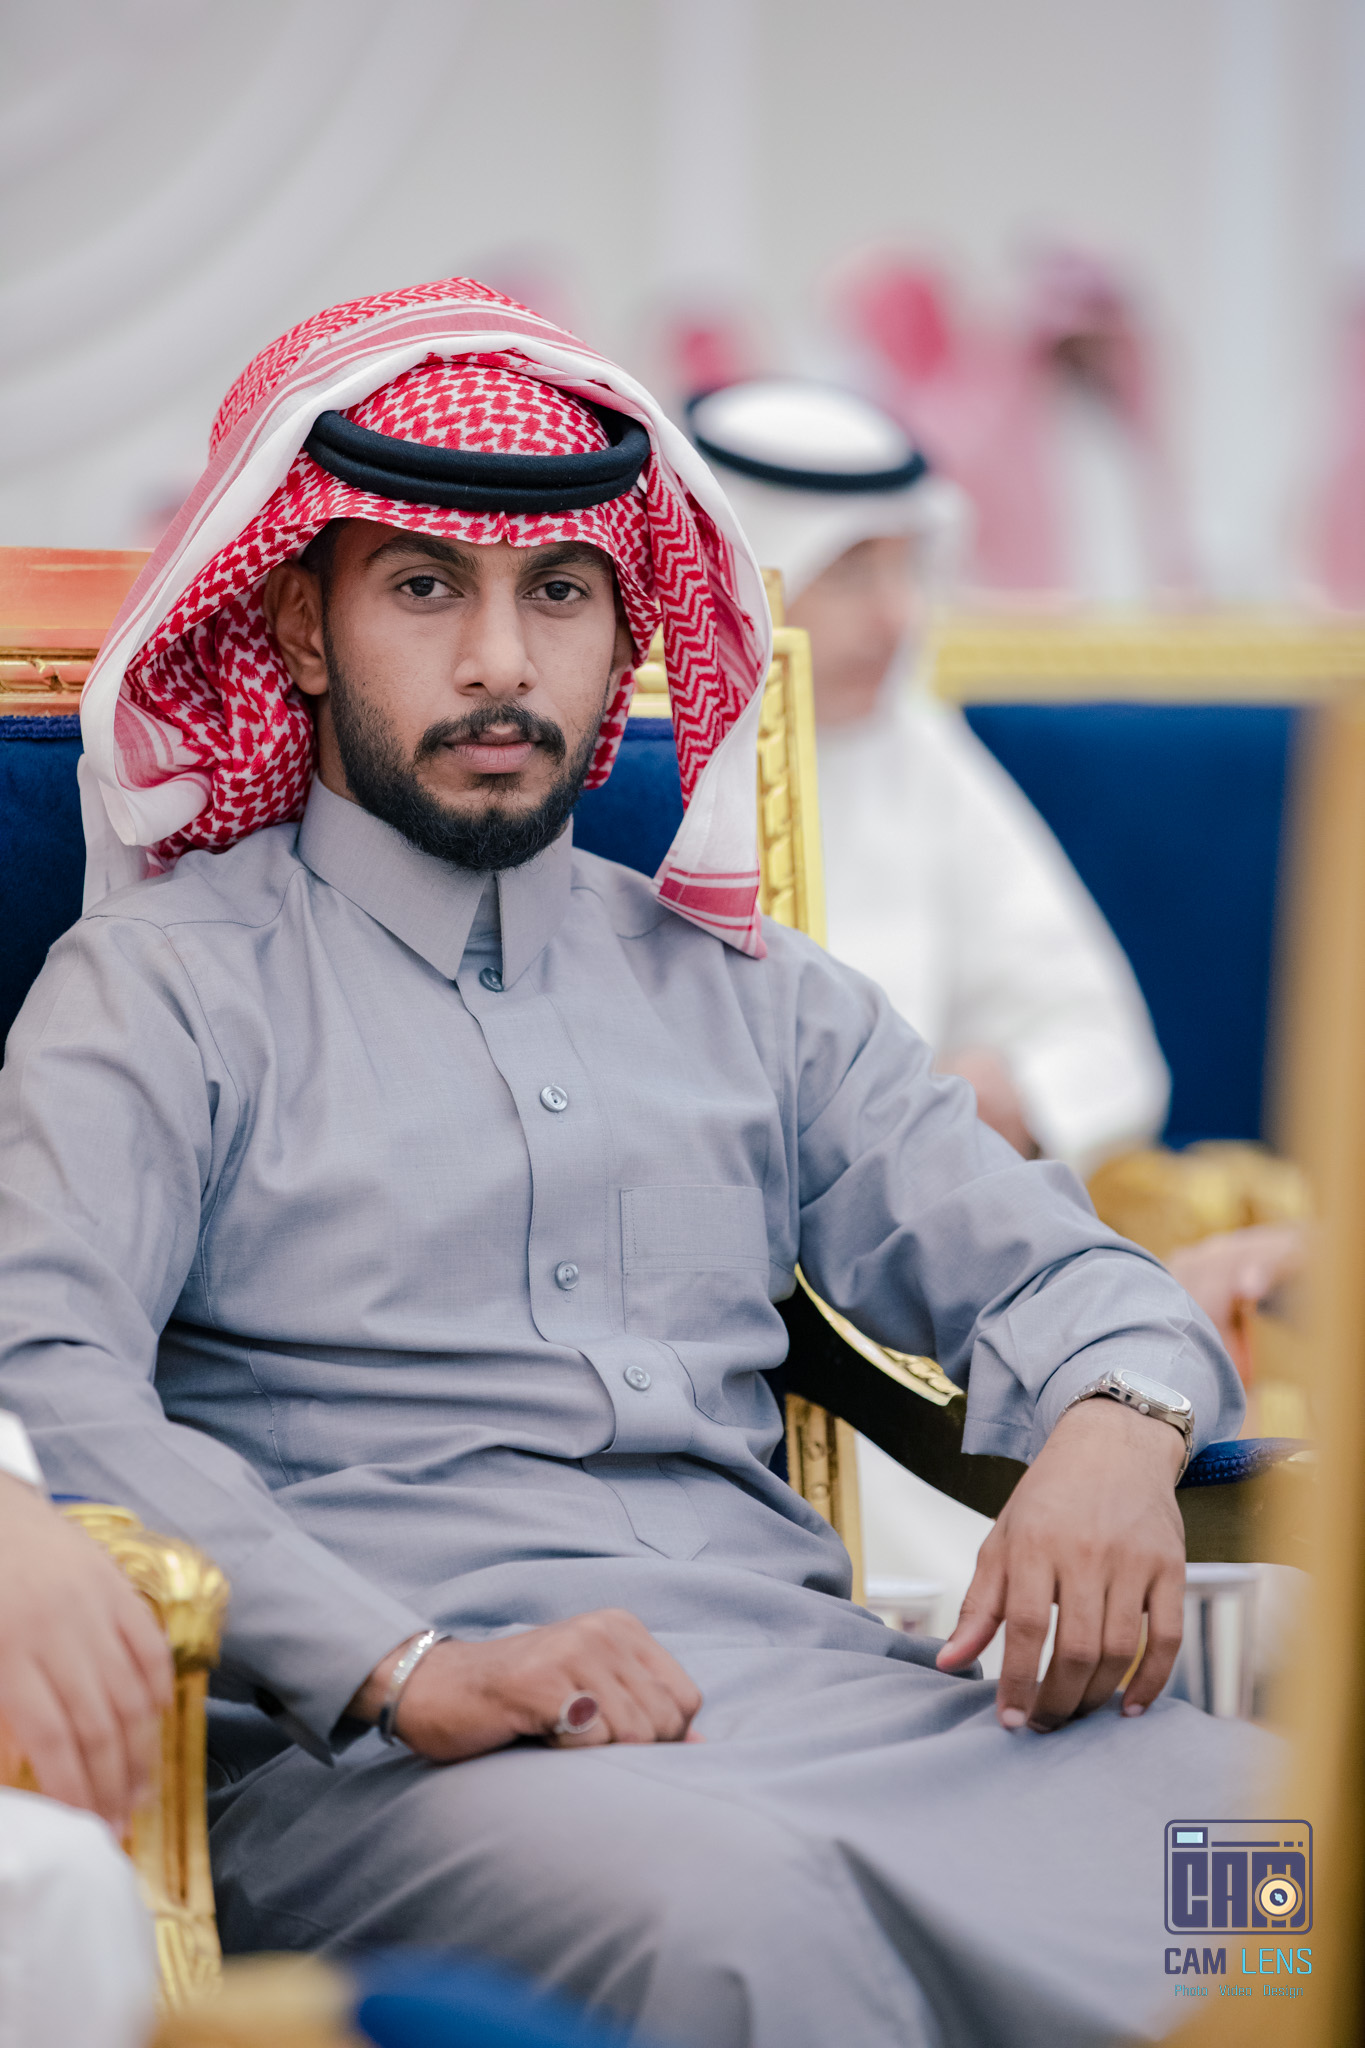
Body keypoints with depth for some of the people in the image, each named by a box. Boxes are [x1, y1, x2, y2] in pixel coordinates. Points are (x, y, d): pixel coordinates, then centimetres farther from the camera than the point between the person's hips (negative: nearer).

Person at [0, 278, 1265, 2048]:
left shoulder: (749, 990, 25)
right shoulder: (165, 984, 9)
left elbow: (1037, 1263, 20)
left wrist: (1116, 1428, -7)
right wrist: (406, 1670, -21)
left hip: (822, 1685, 4)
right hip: (384, 1753, -4)